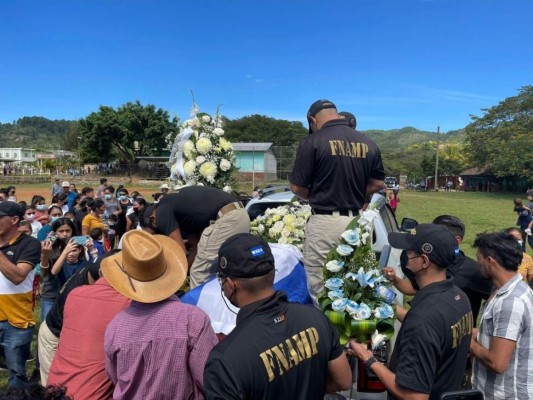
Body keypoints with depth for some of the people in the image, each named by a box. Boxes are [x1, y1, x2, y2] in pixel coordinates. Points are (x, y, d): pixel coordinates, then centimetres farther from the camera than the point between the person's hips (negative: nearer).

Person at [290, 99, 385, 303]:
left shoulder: (312, 142, -9)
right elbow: (378, 184, 12)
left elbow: (297, 187, -7)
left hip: (324, 222, -5)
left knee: (320, 289, 6)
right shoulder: (368, 144, 7)